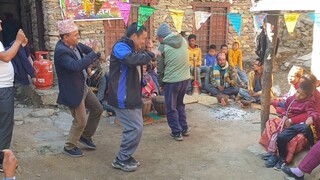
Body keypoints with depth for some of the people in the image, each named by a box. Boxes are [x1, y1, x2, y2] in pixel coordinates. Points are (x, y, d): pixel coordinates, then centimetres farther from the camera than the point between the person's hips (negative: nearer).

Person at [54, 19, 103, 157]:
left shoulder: (74, 44, -1)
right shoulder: (61, 51, -27)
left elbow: (83, 48, 21)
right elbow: (76, 66, -41)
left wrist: (95, 52, 0)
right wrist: (94, 53, -34)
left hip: (83, 86, 9)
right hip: (73, 91, -9)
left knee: (97, 109, 19)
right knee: (80, 121, 2)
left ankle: (86, 136, 37)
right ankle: (69, 147, 25)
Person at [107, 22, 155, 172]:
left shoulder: (132, 48, 17)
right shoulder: (120, 47, -16)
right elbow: (132, 59, -35)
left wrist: (146, 52, 1)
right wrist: (151, 54, -23)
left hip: (132, 96, 10)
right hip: (123, 98, -10)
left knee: (135, 127, 15)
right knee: (135, 128, -8)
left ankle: (125, 156, 28)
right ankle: (121, 160, 6)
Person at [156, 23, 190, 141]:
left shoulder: (163, 46, -9)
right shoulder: (183, 41, 4)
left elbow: (160, 68, -1)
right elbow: (184, 60, 11)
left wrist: (161, 83, 12)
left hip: (172, 80, -5)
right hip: (185, 78, 6)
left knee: (171, 108, 10)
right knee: (180, 104, 23)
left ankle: (177, 133, 14)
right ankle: (184, 129, 28)